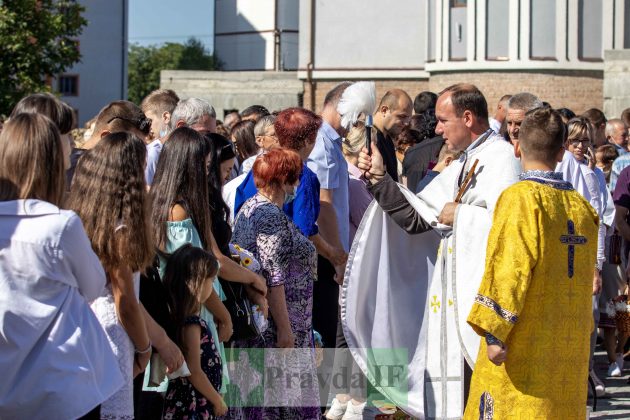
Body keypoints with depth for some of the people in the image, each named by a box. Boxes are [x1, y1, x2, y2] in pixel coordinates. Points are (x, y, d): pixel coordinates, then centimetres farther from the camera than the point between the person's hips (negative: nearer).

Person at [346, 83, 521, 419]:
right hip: (449, 296, 9)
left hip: (478, 293, -9)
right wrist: (379, 178, 10)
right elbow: (416, 218, 18)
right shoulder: (460, 167, 20)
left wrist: (457, 215, -9)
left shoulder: (500, 158, -8)